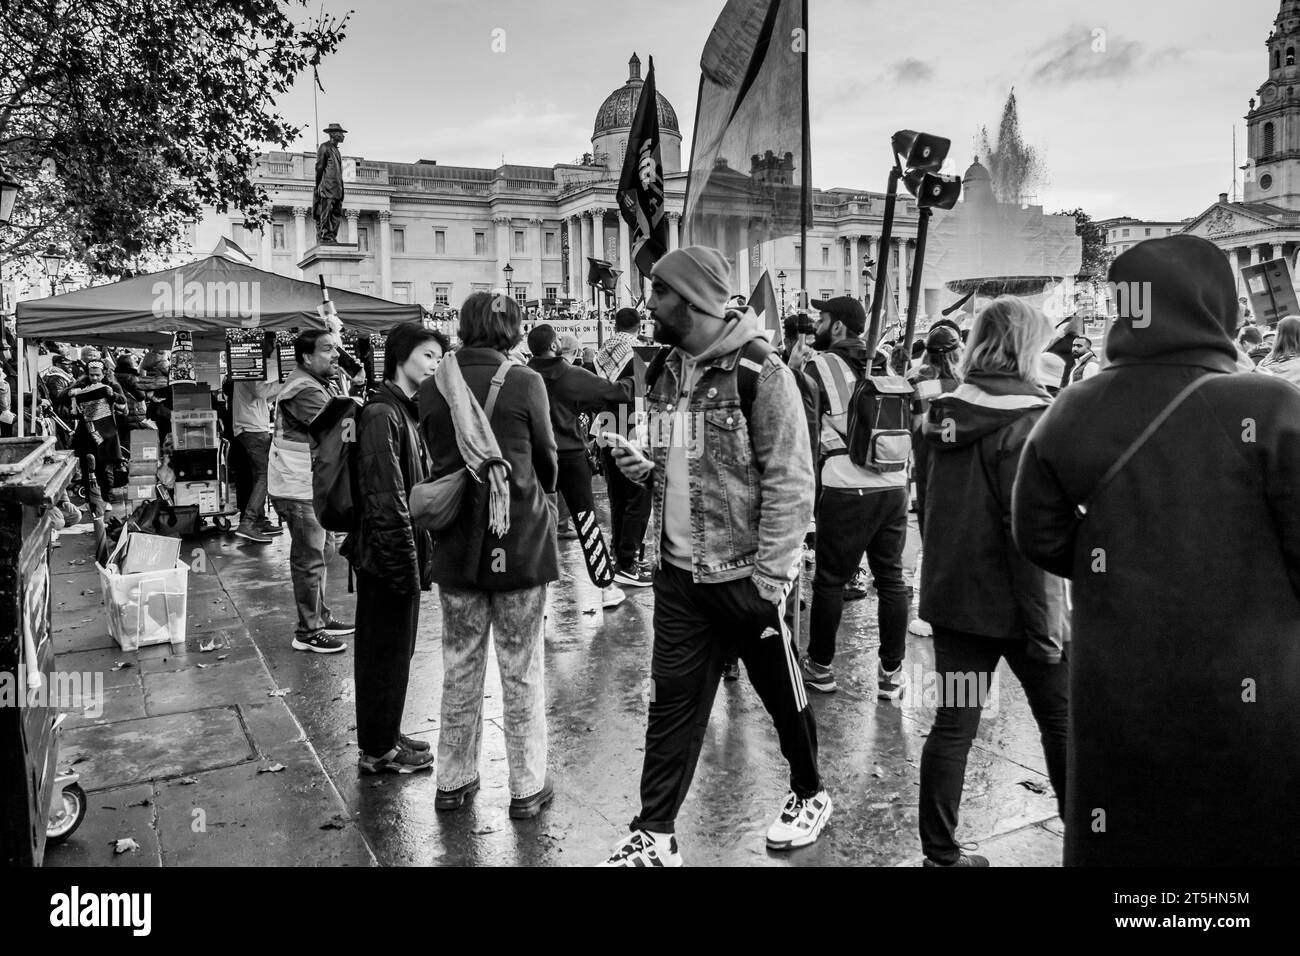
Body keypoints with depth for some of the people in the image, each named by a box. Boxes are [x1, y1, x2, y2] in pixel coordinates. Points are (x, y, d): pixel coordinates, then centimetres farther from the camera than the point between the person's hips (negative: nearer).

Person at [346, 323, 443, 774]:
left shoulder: (407, 412, 13)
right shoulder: (381, 415, -17)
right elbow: (385, 500, -22)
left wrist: (423, 557, 15)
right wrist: (407, 563, -21)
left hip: (405, 554, 9)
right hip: (387, 556, -9)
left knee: (396, 649, 18)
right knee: (385, 652, 2)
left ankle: (386, 735, 32)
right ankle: (378, 750, 16)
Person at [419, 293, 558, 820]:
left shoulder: (432, 386, -2)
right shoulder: (525, 382, -10)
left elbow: (436, 459, 8)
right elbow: (547, 458, 1)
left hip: (456, 540, 3)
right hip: (520, 539, -3)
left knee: (460, 664, 15)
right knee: (522, 667, 8)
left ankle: (454, 780, 27)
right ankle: (527, 787, 18)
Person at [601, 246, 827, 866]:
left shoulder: (758, 372, -14)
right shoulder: (666, 371, 7)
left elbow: (791, 482, -16)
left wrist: (770, 576, -18)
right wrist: (646, 468, -3)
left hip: (745, 575, -5)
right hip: (678, 573, 6)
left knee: (782, 696, 14)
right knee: (671, 703, 9)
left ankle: (810, 794, 38)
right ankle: (654, 835, 20)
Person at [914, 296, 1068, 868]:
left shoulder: (944, 414, 4)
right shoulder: (1028, 419, -15)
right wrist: (1046, 623, -15)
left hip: (949, 596, 6)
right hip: (1009, 605, -5)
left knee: (952, 724, 11)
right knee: (1061, 717, 14)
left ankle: (941, 852, 19)